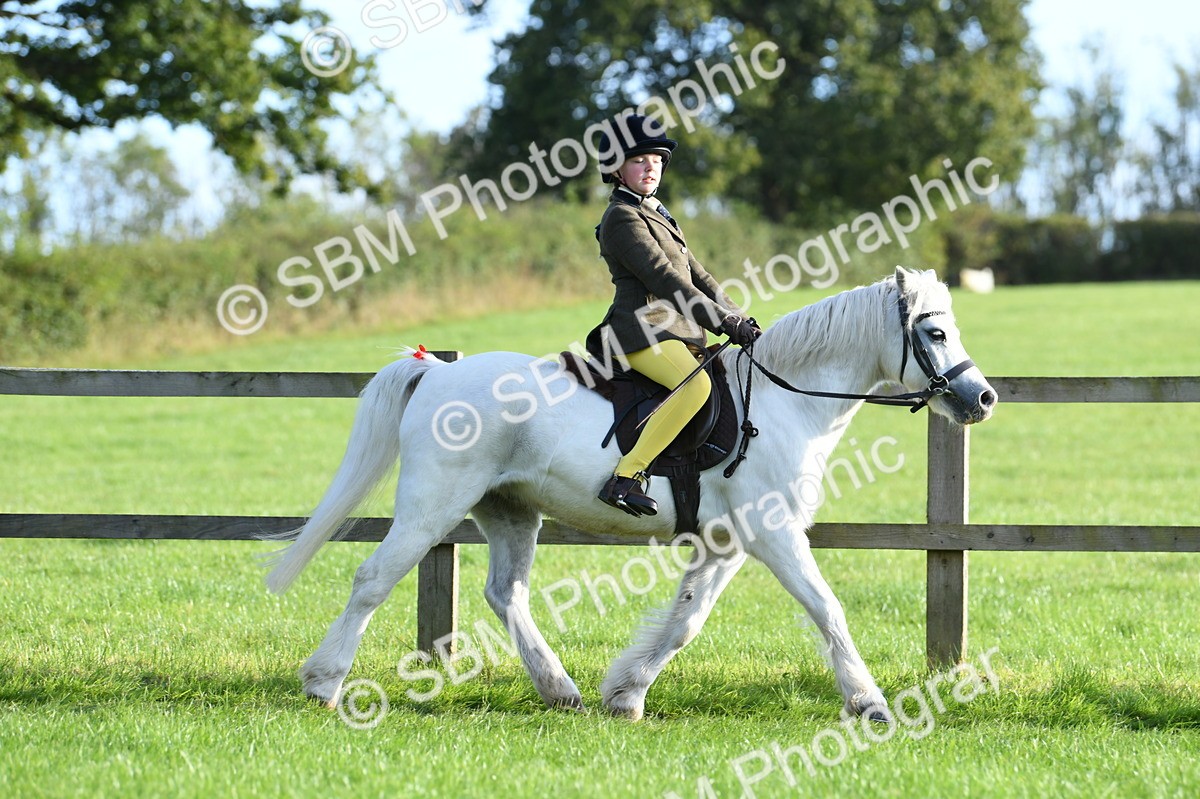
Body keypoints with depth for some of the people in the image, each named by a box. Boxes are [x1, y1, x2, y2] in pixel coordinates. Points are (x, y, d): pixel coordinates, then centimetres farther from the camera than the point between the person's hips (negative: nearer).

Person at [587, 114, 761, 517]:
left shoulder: (658, 217, 24)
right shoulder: (622, 218, -7)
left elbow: (698, 279, 23)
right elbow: (662, 279, -16)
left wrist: (742, 321, 11)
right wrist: (726, 323, -19)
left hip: (678, 333, 10)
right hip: (642, 330, -10)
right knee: (696, 385, -34)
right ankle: (627, 477, -37)